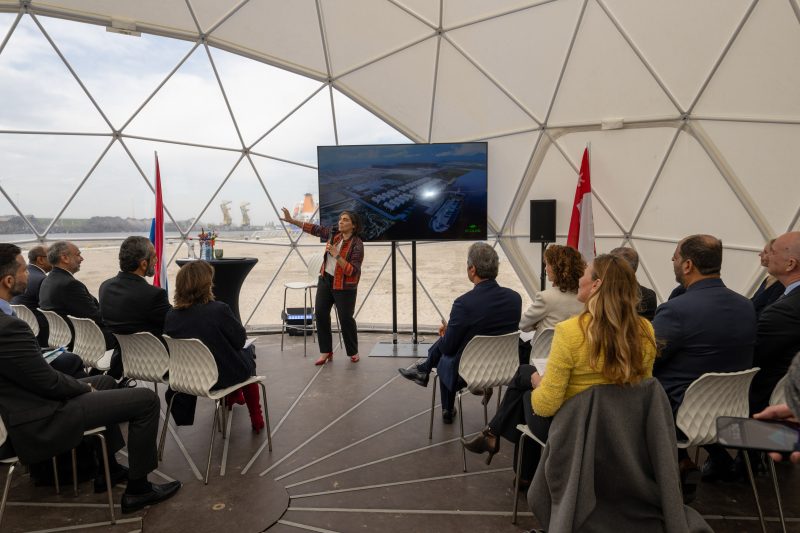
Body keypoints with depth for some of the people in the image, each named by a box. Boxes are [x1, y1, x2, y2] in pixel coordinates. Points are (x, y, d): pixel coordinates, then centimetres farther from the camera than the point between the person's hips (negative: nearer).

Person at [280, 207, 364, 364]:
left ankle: (353, 352, 19)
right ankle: (326, 351, 14)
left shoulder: (357, 245, -18)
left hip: (344, 286, -6)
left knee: (345, 318, -2)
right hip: (326, 280, 6)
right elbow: (315, 229, 9)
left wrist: (336, 255, -31)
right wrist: (292, 220, 4)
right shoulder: (333, 234, 0)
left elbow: (352, 271, -24)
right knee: (321, 313, 3)